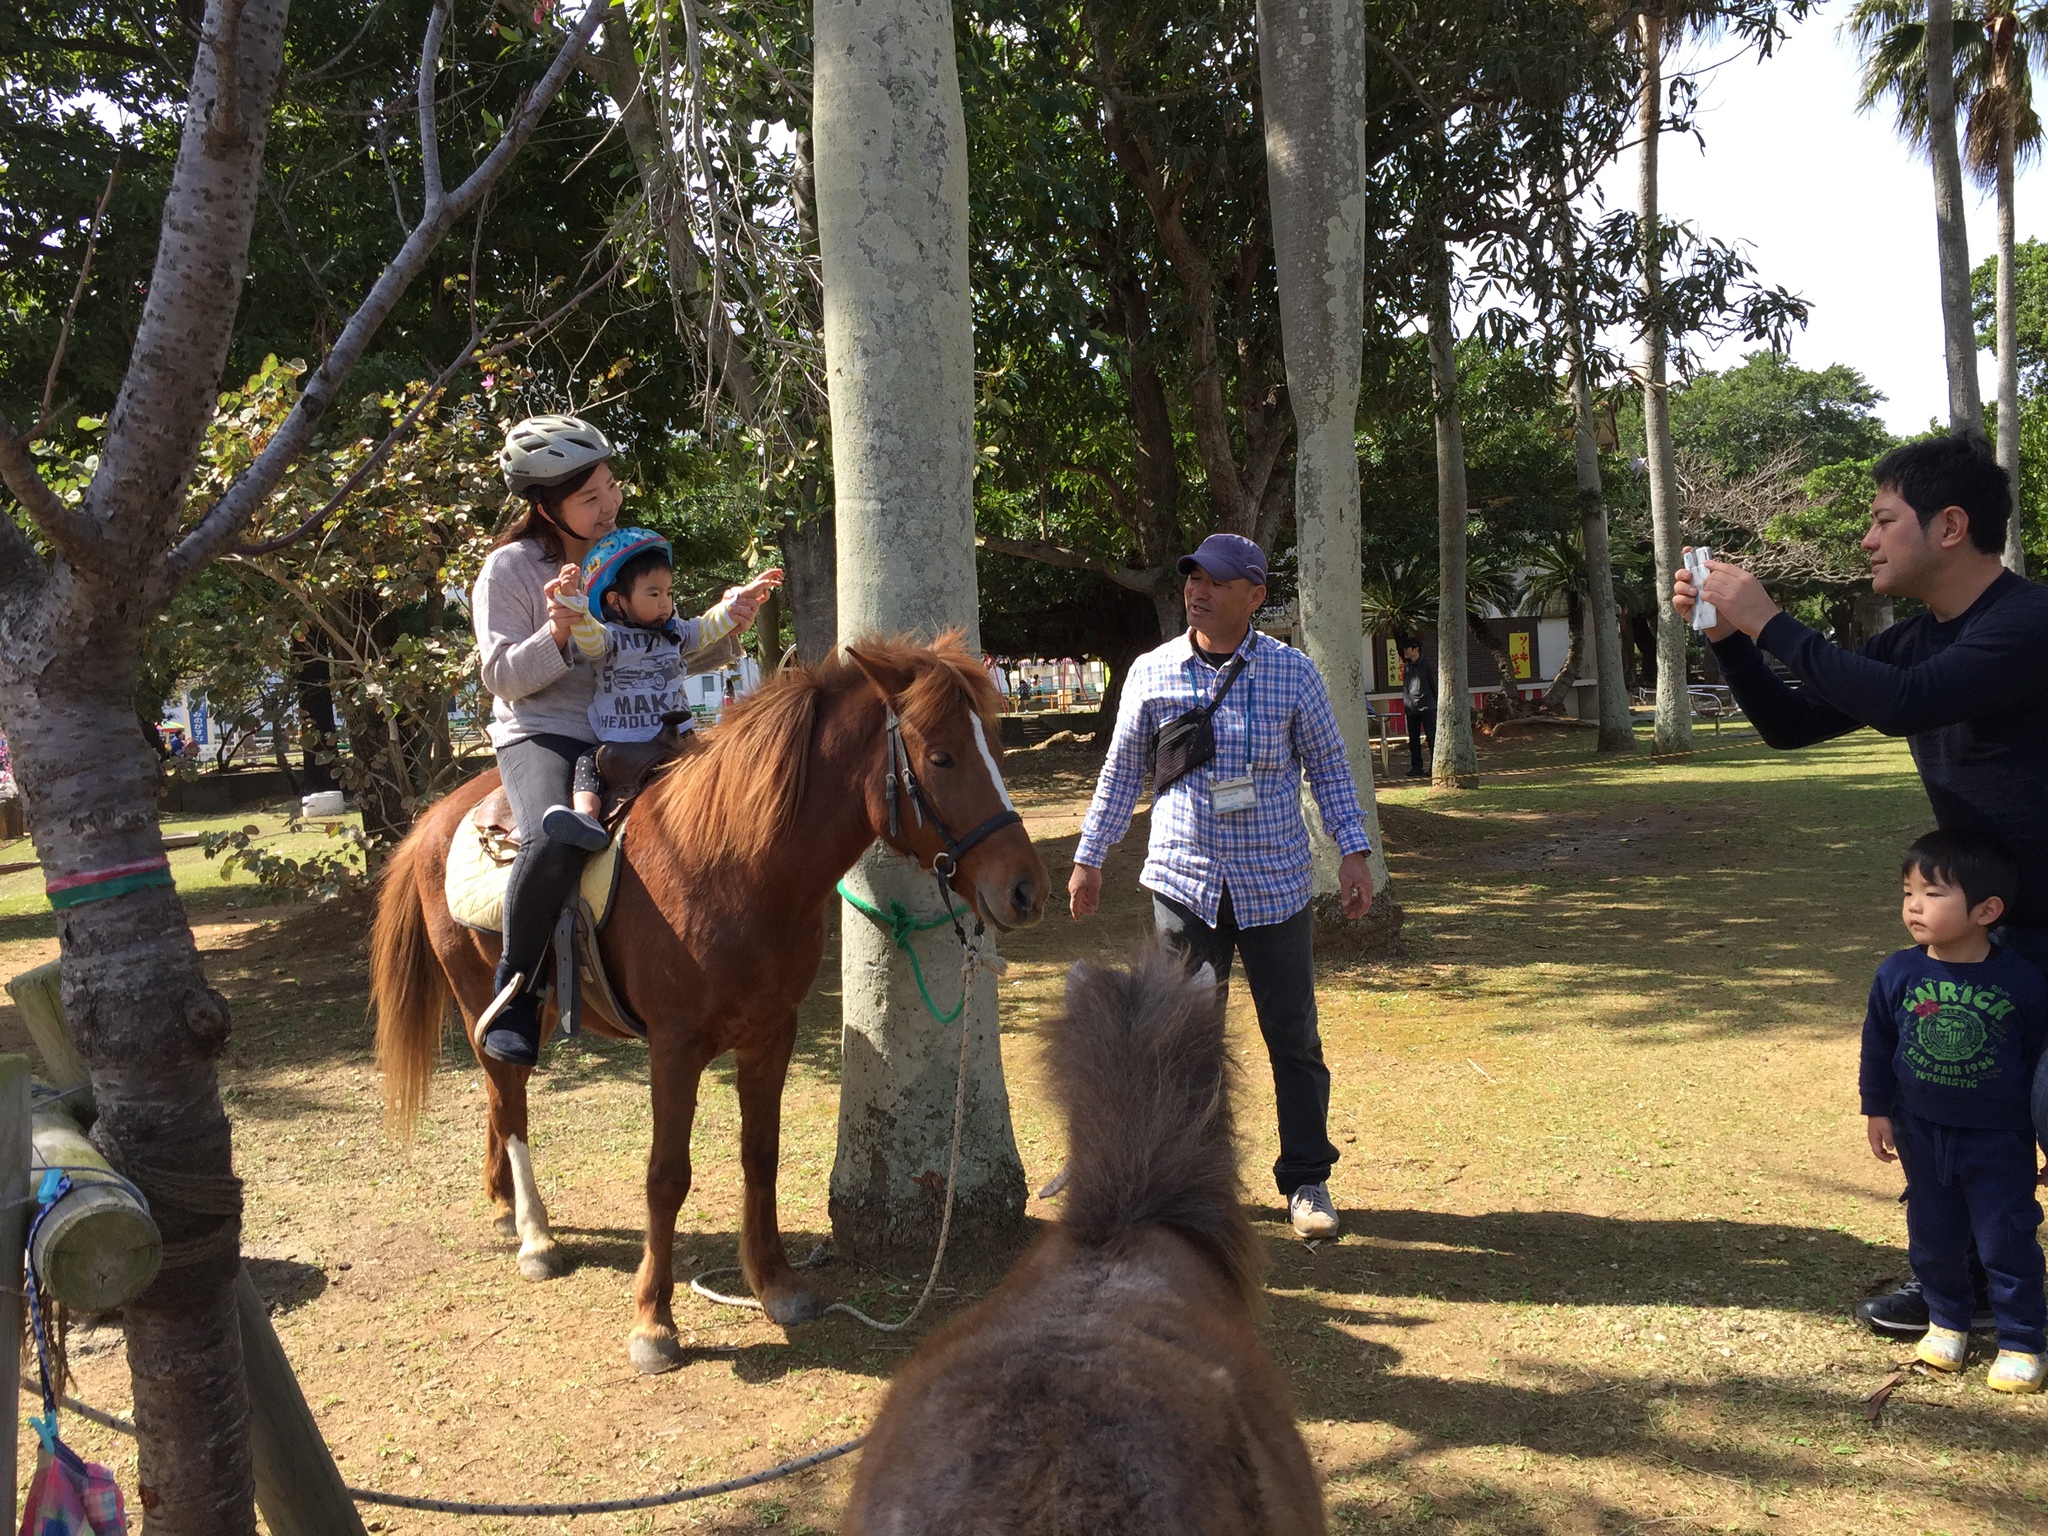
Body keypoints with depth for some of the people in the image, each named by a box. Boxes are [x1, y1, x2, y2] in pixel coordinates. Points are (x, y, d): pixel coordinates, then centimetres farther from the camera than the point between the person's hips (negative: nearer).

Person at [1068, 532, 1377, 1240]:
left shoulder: (1293, 672, -1)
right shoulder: (1151, 673, 2)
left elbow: (1328, 767, 6)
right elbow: (1120, 772, 10)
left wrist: (1354, 851, -3)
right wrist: (1088, 857, 11)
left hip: (1275, 885, -1)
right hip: (1183, 883, 1)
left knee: (1293, 1036, 5)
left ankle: (1306, 1182, 19)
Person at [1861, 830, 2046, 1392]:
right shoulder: (1898, 974, -11)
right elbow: (1877, 1045, 0)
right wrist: (1877, 1110, 3)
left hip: (1999, 1139, -3)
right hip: (1922, 1133, 3)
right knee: (1933, 1236, 15)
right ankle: (1947, 1320, 36)